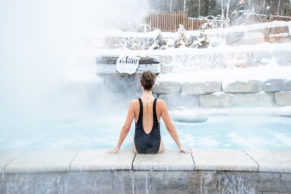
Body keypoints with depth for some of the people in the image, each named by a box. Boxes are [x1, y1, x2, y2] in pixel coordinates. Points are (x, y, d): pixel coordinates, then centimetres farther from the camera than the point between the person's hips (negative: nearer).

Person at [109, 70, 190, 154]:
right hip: (156, 148, 1)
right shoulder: (161, 103, -14)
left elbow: (125, 127, -11)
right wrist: (180, 146, 2)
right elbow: (170, 127, -10)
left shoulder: (134, 104, -14)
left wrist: (117, 147, 3)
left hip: (138, 148, 0)